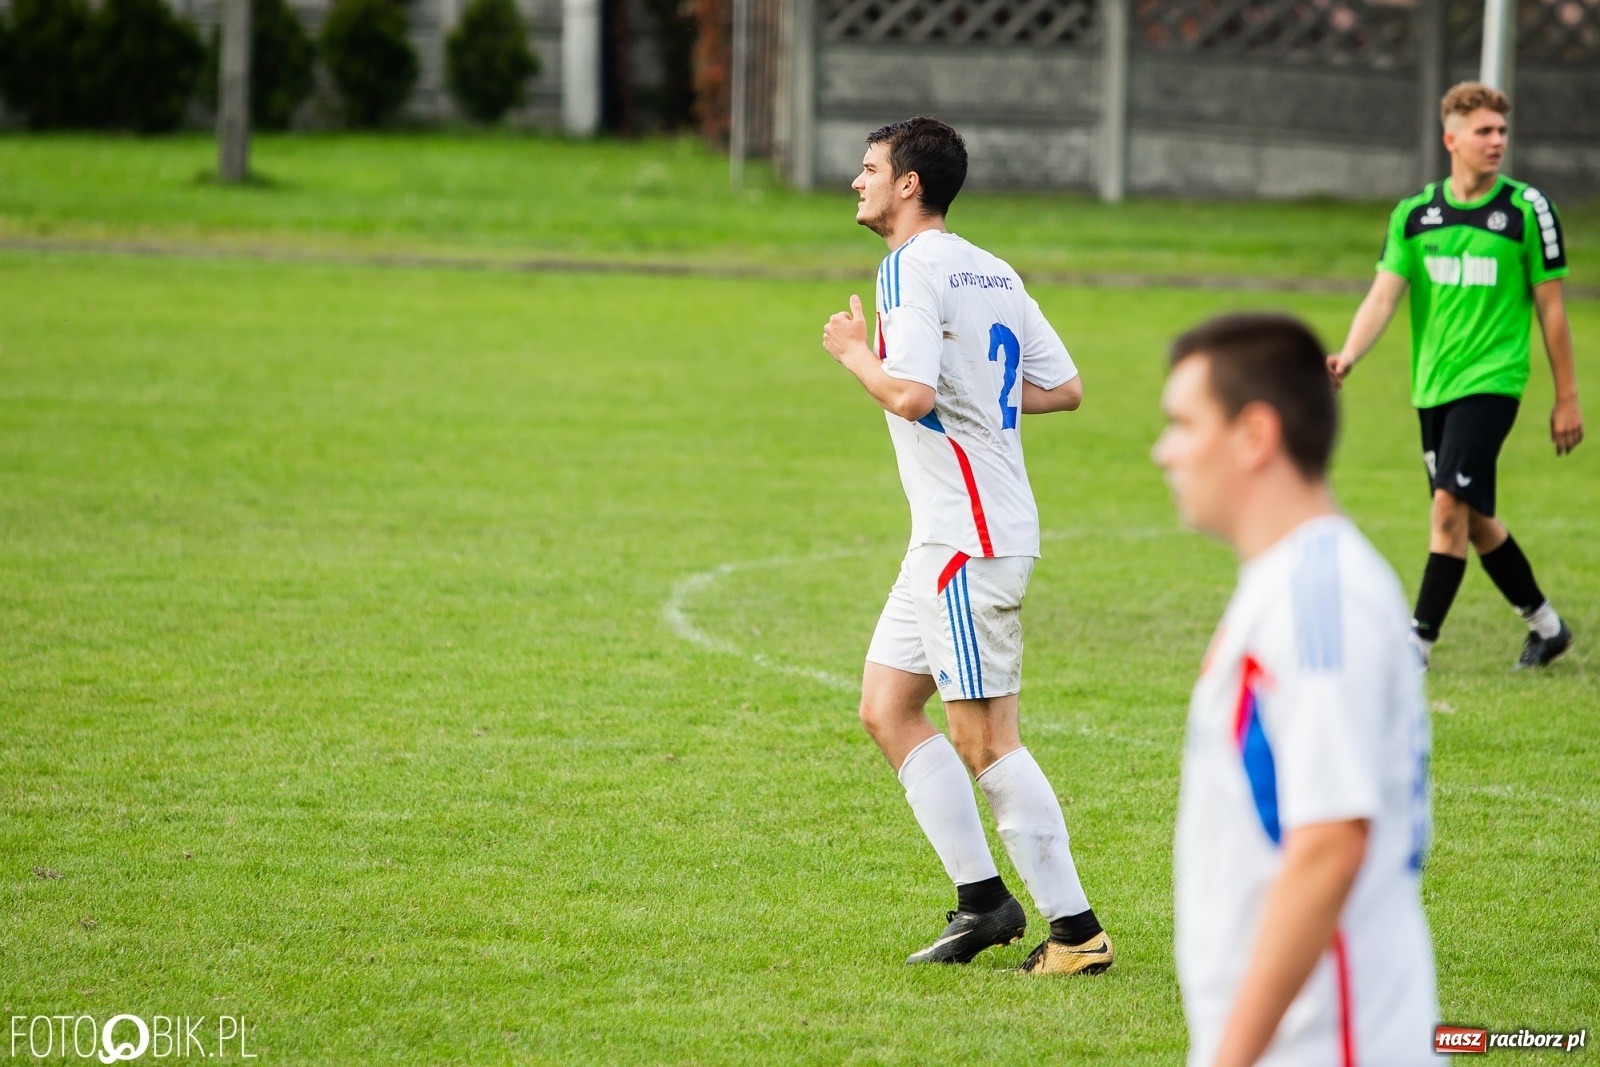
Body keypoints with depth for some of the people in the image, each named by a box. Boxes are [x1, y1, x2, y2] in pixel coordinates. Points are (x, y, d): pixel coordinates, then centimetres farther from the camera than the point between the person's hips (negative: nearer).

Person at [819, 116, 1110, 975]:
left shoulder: (913, 267, -13)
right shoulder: (992, 273, 14)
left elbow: (910, 395, -25)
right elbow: (1064, 389, 14)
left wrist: (853, 354, -7)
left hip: (968, 537, -10)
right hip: (947, 536, 10)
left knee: (985, 742, -7)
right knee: (886, 709, 12)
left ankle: (1076, 929, -4)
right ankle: (983, 898, 11)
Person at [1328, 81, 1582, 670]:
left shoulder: (1527, 209, -4)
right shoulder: (1414, 213, 5)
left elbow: (1550, 308, 0)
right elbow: (1383, 295, -2)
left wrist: (1567, 398, 1)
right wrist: (1349, 354, -21)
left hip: (1491, 382, -5)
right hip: (1432, 386, 5)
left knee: (1450, 505, -16)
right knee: (1474, 519, 13)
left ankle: (1418, 642, -12)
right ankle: (1545, 625, 30)